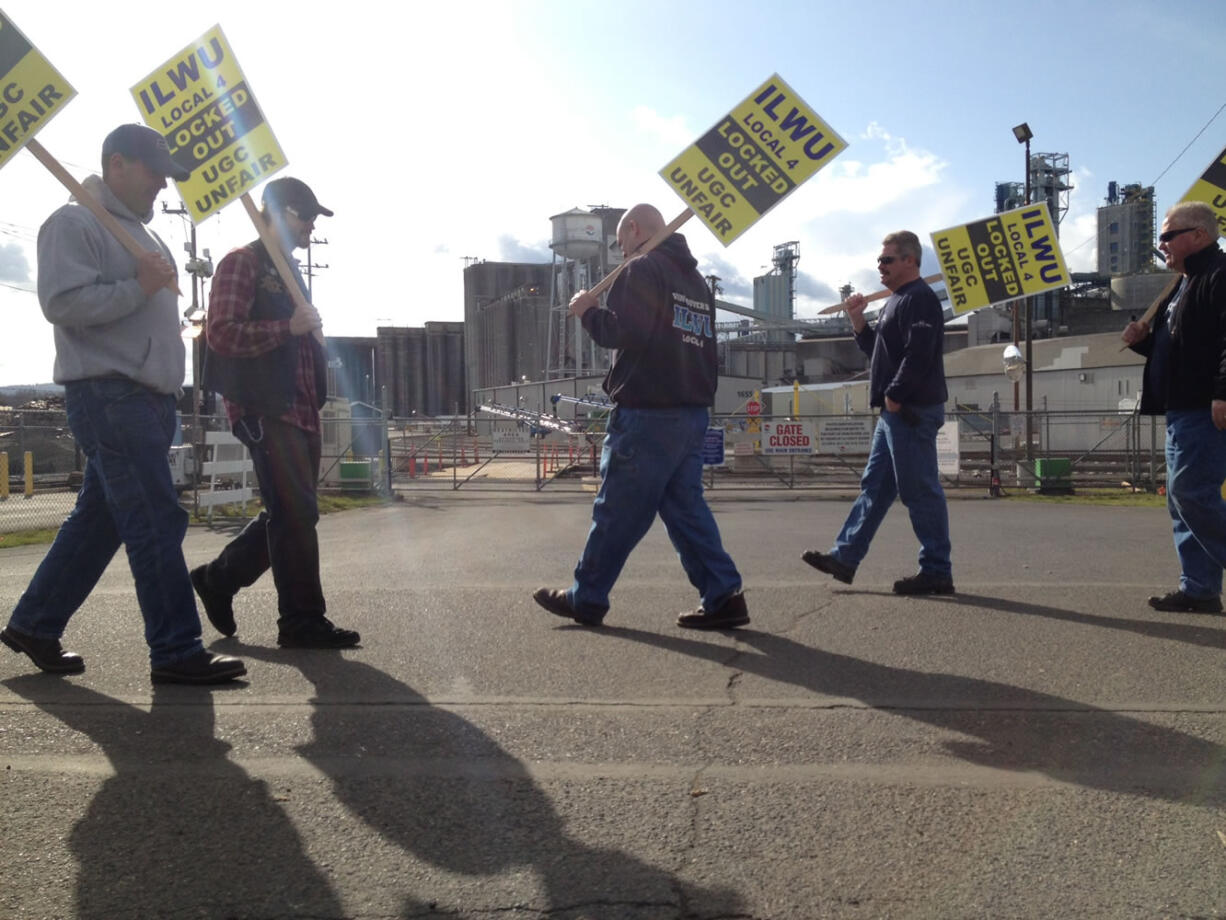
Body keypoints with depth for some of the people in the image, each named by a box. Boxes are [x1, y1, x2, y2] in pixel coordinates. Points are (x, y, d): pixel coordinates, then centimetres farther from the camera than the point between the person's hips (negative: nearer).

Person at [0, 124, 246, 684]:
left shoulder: (140, 233, 25)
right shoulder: (74, 225, -5)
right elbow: (62, 302, -18)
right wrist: (139, 287, -16)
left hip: (147, 397, 10)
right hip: (107, 394, -10)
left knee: (98, 520, 13)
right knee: (157, 522, -11)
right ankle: (176, 652, -7)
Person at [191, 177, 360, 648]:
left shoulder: (289, 270, 24)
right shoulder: (242, 263, -4)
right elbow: (221, 332, -15)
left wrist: (311, 331, 16)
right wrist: (288, 327, -19)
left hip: (300, 410, 9)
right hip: (265, 409, -9)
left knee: (288, 515, 12)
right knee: (296, 513, -9)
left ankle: (217, 578, 28)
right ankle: (302, 621, -1)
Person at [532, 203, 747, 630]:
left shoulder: (641, 270, -7)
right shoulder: (695, 279, 21)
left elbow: (624, 332, -19)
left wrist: (588, 311, -3)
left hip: (647, 413, -8)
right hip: (694, 411, 8)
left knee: (617, 510, 1)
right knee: (685, 505, 10)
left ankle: (586, 598, 13)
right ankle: (722, 596, 4)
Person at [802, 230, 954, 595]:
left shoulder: (919, 299, -12)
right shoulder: (898, 300, 20)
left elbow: (918, 354, -22)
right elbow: (878, 350, 23)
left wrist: (894, 397, -18)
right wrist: (858, 321, 10)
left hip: (911, 412, -11)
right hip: (896, 412, 11)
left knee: (920, 491, -5)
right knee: (874, 486, 12)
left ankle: (936, 572, 4)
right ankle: (845, 557, 18)